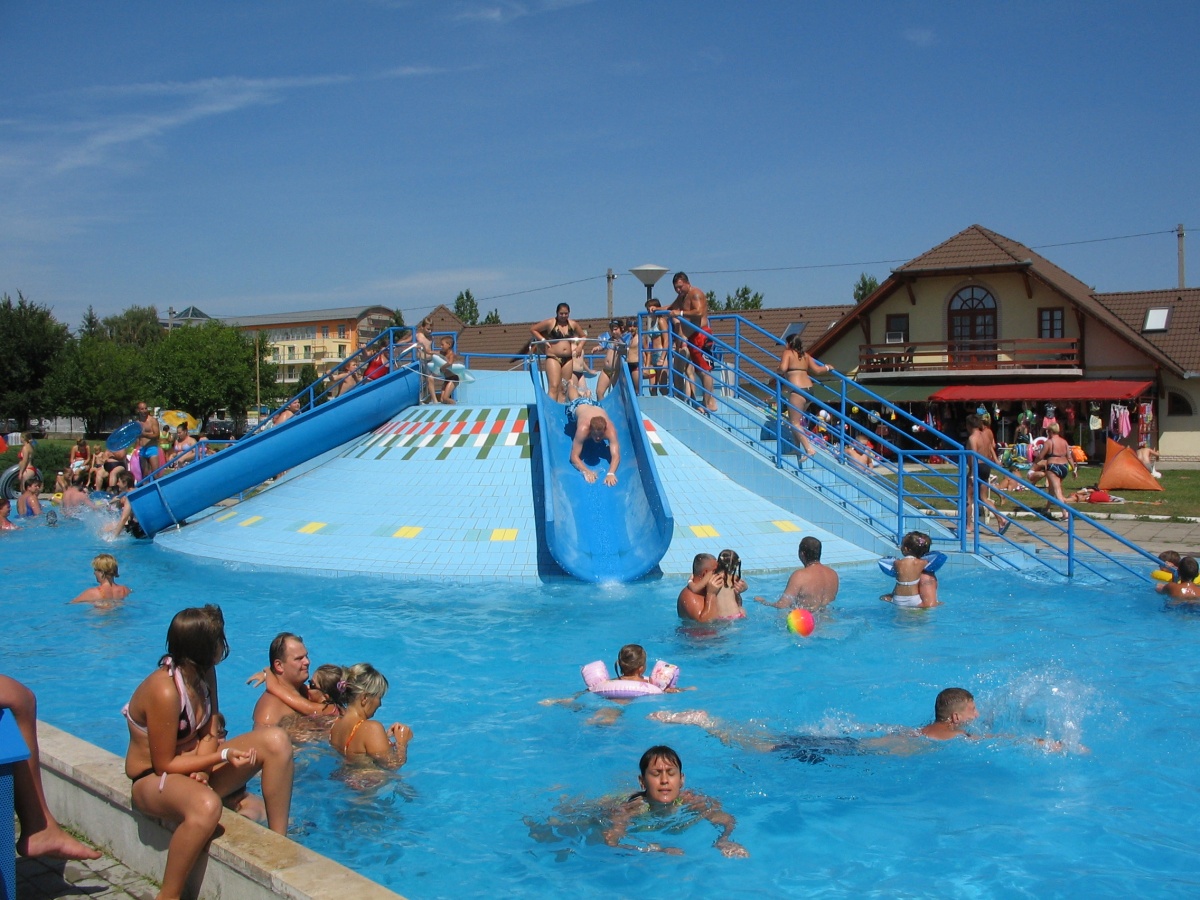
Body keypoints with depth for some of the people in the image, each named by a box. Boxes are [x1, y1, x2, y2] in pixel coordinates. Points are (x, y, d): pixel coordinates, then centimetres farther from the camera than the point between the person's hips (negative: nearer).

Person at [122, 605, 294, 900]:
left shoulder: (203, 672, -4)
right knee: (206, 806, -41)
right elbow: (164, 765, -22)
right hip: (153, 780, -8)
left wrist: (202, 769, -18)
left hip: (193, 767, 8)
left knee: (275, 741, -9)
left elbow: (209, 732, 1)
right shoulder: (165, 691, -28)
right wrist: (223, 756, -26)